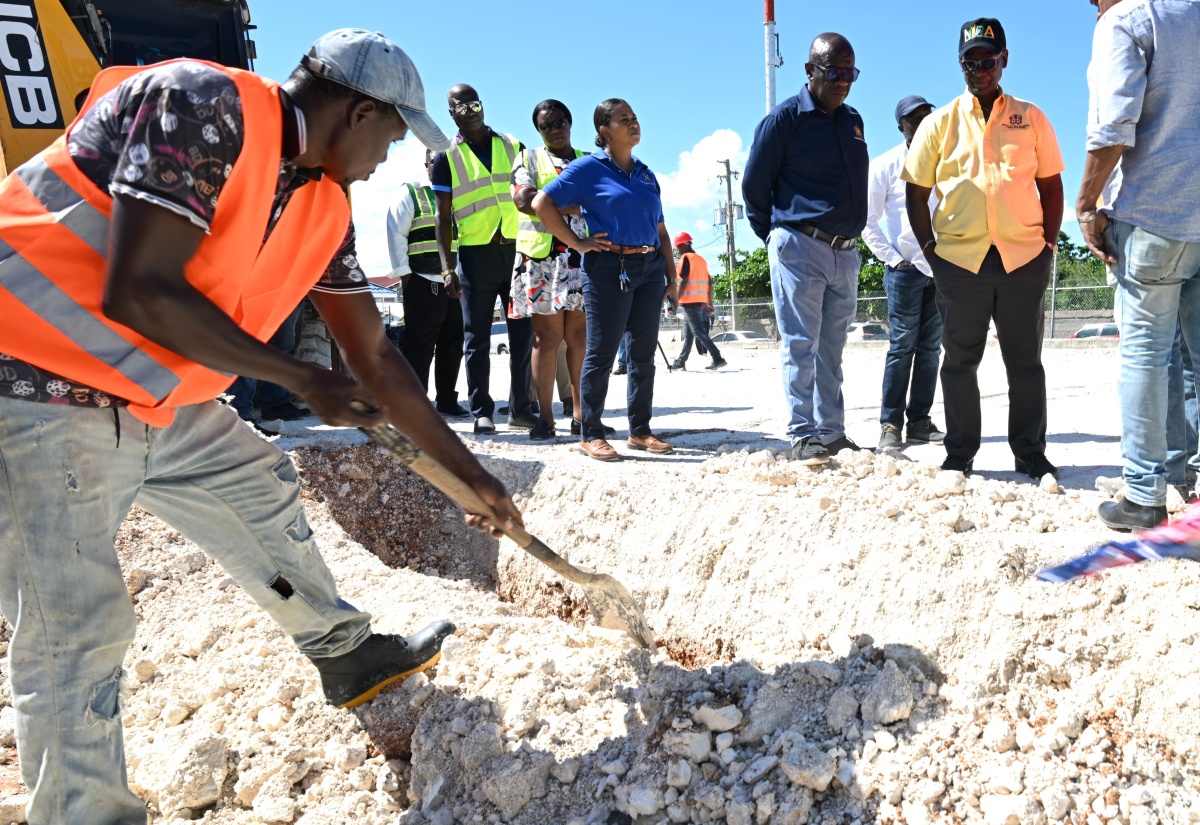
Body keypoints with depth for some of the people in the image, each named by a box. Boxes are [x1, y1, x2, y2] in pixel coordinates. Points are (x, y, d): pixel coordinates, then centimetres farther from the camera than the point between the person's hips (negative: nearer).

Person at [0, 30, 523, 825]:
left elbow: (376, 358, 7)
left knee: (266, 489, 16)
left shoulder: (323, 208, 3)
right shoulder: (201, 105, -21)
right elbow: (137, 291, -28)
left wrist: (473, 476, 10)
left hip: (153, 394, 9)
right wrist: (304, 380, -19)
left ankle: (349, 656, 35)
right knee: (77, 627, -7)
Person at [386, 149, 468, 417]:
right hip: (422, 281, -5)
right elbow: (396, 234, -2)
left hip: (454, 283, 5)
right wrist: (404, 273, -9)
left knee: (452, 343, 7)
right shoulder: (411, 194, 4)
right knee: (420, 344, -5)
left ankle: (446, 400, 17)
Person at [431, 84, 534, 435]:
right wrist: (446, 263, -5)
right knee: (478, 337, 2)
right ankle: (481, 411, 8)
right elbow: (444, 215, 3)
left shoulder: (512, 146, 11)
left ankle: (520, 409, 13)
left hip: (517, 249, 2)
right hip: (476, 253, -2)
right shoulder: (446, 157, 6)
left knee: (523, 333, 3)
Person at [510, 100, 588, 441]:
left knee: (580, 338, -1)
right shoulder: (528, 158, 13)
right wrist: (575, 207, -10)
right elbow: (524, 199, -6)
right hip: (542, 256, -2)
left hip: (583, 257, 2)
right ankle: (545, 417, 0)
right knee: (547, 338, -5)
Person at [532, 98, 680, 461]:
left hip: (650, 268, 6)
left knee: (644, 353, 7)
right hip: (609, 267, -6)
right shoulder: (589, 168, 0)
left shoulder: (646, 175, 18)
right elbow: (542, 203, -6)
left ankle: (640, 430, 17)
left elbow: (660, 231, 19)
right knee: (602, 353, -3)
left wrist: (672, 276, 13)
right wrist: (577, 243, -9)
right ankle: (591, 434, 5)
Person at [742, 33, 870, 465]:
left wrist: (848, 235, 15)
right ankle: (803, 437, 0)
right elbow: (754, 184, -1)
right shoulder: (785, 118, -4)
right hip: (799, 248, -6)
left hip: (844, 253, 6)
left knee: (831, 349, 9)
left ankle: (832, 434, 16)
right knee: (800, 345, -5)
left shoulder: (853, 120, 15)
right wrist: (776, 238, 3)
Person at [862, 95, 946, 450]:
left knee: (931, 347, 5)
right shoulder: (885, 165, 1)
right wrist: (891, 258, -8)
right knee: (902, 347, -5)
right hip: (906, 270, -4)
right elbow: (868, 219, 0)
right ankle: (890, 423, 0)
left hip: (942, 268, 4)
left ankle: (919, 420, 11)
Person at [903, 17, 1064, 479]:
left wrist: (1049, 244, 3)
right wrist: (929, 251, -2)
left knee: (1025, 362, 5)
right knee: (959, 362, 5)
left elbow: (1051, 185, 13)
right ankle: (959, 455, 15)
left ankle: (1030, 455, 15)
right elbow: (916, 192, 7)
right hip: (959, 261, 0)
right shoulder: (939, 123, 8)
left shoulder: (1030, 118, 11)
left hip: (1024, 259, 1)